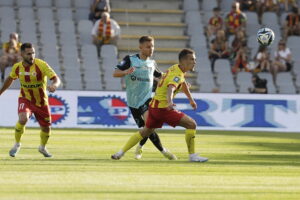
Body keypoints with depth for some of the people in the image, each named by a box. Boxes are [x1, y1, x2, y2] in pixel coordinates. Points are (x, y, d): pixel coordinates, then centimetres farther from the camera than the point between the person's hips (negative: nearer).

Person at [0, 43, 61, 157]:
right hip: (25, 99, 0)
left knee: (46, 128, 10)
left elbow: (56, 79, -28)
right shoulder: (17, 67, -8)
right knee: (23, 119, -29)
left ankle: (43, 147, 43)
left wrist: (54, 85, -51)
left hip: (41, 102, 0)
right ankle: (17, 144, -5)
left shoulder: (41, 65, -21)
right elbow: (10, 79, 14)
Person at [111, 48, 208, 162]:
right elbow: (170, 89, -40)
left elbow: (183, 83, 32)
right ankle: (192, 156, -7)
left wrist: (191, 99, 44)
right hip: (163, 107, -10)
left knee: (145, 131, 23)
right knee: (191, 124, -10)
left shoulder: (177, 69, 11)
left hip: (154, 105, 10)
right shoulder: (176, 75, -20)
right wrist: (170, 102, -60)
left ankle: (121, 152, 24)